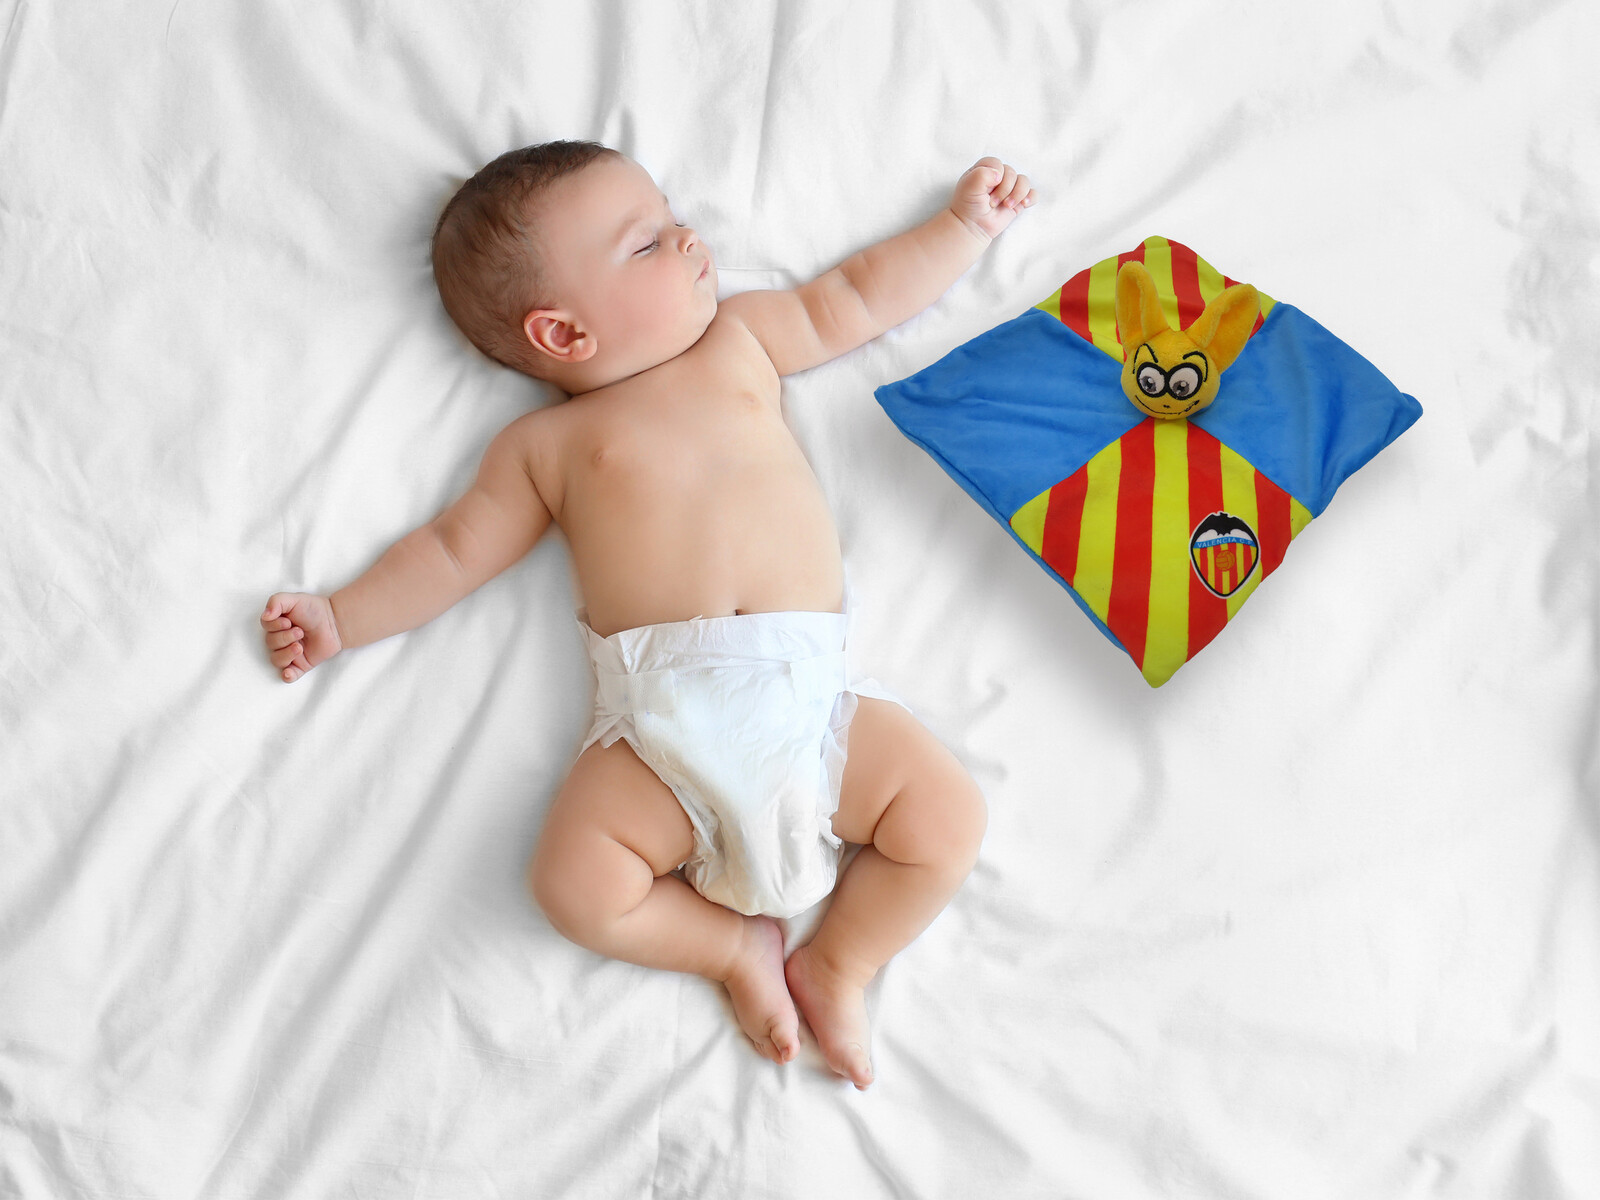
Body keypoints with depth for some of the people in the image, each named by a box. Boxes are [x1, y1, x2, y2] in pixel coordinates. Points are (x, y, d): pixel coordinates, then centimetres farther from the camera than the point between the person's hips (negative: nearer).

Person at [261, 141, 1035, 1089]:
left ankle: (837, 964, 10)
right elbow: (455, 550, 18)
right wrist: (342, 620, 11)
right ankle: (734, 943, 6)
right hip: (663, 721, -1)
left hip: (811, 689, 2)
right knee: (575, 881, -21)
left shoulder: (740, 339, 21)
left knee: (950, 819, -13)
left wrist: (966, 222, 30)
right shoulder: (544, 445, 15)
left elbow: (858, 298, 27)